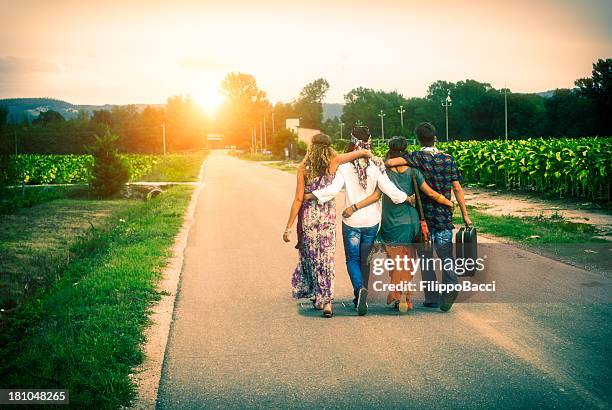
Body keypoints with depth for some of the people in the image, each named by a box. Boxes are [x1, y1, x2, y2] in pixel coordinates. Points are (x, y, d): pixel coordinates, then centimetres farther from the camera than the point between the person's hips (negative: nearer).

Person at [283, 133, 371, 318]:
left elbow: (298, 199, -7)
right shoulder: (333, 162, -3)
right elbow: (365, 152, 0)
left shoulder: (303, 168, -5)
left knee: (311, 256, 15)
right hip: (328, 215, 1)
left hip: (308, 215, 0)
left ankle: (318, 296, 22)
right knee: (326, 257, 5)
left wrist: (289, 227, -2)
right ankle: (326, 300, -3)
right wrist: (368, 154, 25)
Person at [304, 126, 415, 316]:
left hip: (351, 221, -2)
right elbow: (389, 189, -11)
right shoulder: (376, 165, -8)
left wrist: (308, 195, -13)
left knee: (353, 259, 8)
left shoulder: (345, 165, -12)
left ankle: (360, 288, -18)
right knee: (367, 259, 16)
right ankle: (361, 298, 21)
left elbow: (333, 189, -20)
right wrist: (408, 199, 5)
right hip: (372, 221, 2)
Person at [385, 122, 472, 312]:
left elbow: (389, 162, -21)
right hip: (444, 216, 2)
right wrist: (465, 214, 5)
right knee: (446, 255, 8)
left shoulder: (417, 157, -7)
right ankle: (451, 285, -18)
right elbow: (457, 188, 1)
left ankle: (432, 298, 11)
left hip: (423, 216, -2)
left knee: (426, 257, 9)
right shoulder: (448, 159, 1)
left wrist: (387, 160, 2)